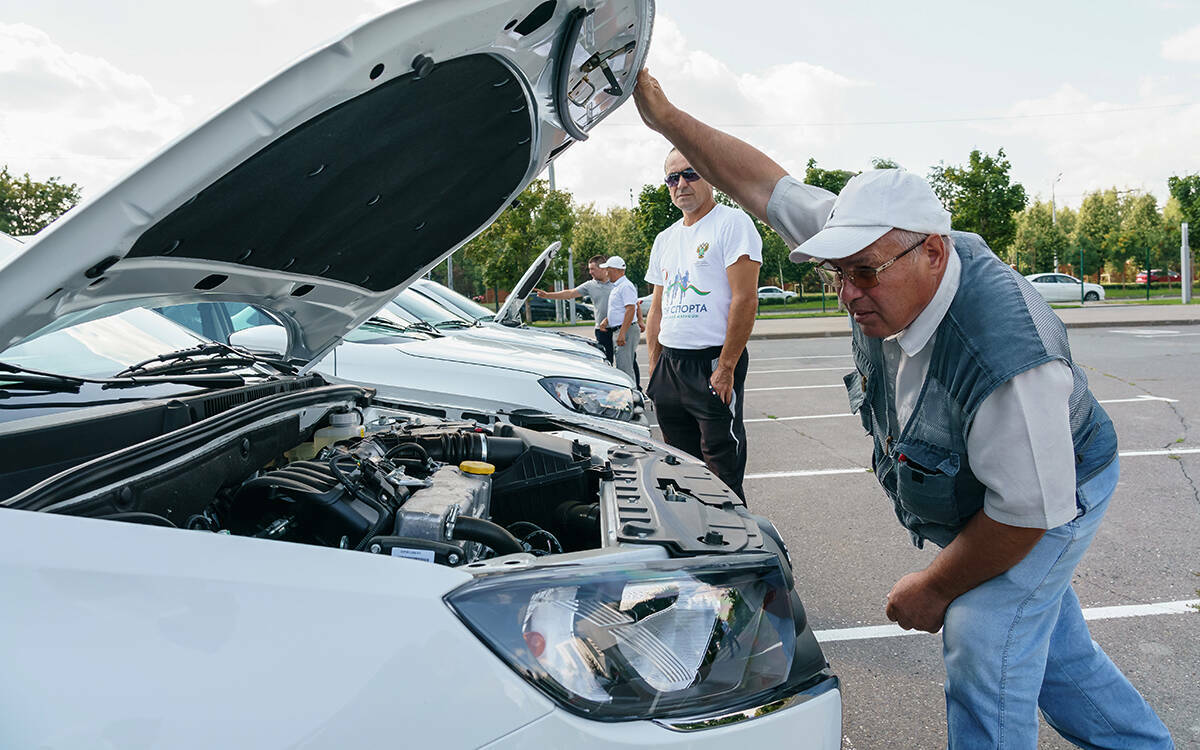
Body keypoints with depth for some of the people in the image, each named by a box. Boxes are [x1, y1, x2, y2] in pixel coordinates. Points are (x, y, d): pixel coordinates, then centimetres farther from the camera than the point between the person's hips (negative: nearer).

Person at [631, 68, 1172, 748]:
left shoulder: (1008, 357, -42)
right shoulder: (881, 254, -22)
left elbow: (1029, 508, -31)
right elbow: (765, 185, -15)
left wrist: (935, 589, -18)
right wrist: (665, 116, -17)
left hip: (1053, 495, -7)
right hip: (968, 502, 8)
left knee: (983, 652, -8)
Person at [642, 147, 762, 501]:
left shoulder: (732, 223, -5)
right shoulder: (665, 239, 18)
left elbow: (745, 300, -14)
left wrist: (726, 368, -18)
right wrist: (653, 370, 13)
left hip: (713, 363, -7)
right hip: (669, 364, 7)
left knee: (722, 473, -4)